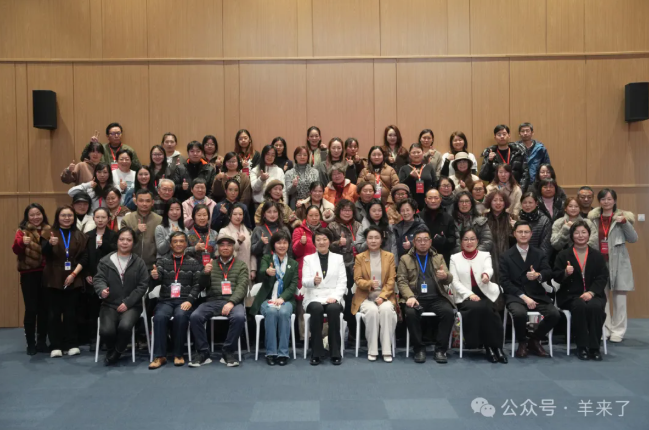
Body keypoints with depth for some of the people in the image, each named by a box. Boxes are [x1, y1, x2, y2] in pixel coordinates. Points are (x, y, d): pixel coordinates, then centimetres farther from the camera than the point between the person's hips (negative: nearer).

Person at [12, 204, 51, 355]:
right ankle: (30, 344, 9)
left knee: (44, 308, 7)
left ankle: (42, 342, 18)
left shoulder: (49, 230, 9)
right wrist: (22, 242, -35)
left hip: (45, 274, 2)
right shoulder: (22, 231, 2)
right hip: (29, 274, -2)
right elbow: (16, 250, -14)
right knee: (31, 309, -3)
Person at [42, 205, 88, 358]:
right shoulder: (50, 233, 3)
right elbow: (45, 253, -13)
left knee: (71, 313, 4)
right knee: (55, 313, 0)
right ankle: (55, 346, 5)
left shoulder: (80, 235, 7)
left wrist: (74, 274, -10)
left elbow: (85, 257, 2)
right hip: (54, 280, -1)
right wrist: (50, 243, -35)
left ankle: (72, 344, 9)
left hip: (73, 280, 1)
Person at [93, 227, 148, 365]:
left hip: (131, 306, -1)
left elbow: (142, 285, -1)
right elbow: (98, 279, -2)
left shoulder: (139, 263, 5)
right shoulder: (105, 261, 7)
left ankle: (115, 354, 0)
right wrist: (102, 290, -27)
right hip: (110, 304, 1)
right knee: (106, 331, -25)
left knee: (125, 326, -31)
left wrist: (127, 303, -12)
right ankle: (111, 350, 12)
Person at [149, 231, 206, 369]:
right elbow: (158, 278, -2)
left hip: (185, 300, -1)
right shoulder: (162, 261, 15)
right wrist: (155, 276, -28)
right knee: (159, 316, -30)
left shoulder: (193, 263, 11)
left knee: (180, 316, -32)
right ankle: (159, 356, -20)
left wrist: (189, 300, -14)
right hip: (166, 300, 1)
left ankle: (178, 354, -16)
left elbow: (198, 285, 3)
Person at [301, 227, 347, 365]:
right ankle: (316, 353, -24)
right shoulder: (308, 259, 12)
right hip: (313, 298, 0)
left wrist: (335, 297, -14)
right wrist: (313, 281, -25)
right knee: (317, 309, -34)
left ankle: (335, 353, -23)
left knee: (333, 309, -34)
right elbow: (304, 281, -1)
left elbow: (342, 282, 4)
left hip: (333, 297, 0)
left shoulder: (338, 258, 13)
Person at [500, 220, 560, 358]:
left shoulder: (540, 254, 12)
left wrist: (538, 275, -29)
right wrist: (523, 296, -16)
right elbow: (505, 282, -4)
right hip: (515, 295, -3)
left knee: (555, 314, -23)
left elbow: (549, 273, -4)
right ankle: (522, 342, -1)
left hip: (537, 295, 3)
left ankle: (534, 340, 6)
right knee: (520, 313, -34)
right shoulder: (506, 256, 4)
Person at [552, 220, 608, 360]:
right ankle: (582, 346, -21)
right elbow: (556, 277, 3)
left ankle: (594, 347, -19)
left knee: (595, 307, -32)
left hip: (593, 294, 1)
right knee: (580, 306, -34)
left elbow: (603, 277, 2)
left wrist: (591, 292, -15)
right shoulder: (563, 255, 7)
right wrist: (565, 273, -21)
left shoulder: (597, 255, 11)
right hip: (571, 295, -1)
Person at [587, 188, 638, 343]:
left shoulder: (622, 217, 0)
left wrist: (625, 222, -16)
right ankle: (604, 329, 14)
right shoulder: (593, 218, 6)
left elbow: (633, 239, -4)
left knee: (619, 297, 3)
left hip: (617, 262, -2)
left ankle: (618, 331, 11)